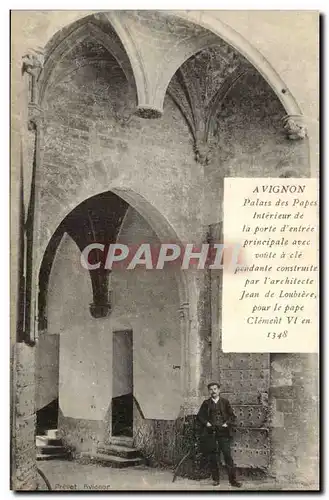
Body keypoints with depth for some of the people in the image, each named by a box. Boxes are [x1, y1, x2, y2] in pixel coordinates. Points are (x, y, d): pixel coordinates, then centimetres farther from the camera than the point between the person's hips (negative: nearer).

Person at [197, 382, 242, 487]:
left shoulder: (225, 402, 7)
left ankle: (233, 480, -2)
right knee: (212, 457, 3)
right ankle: (215, 479, 14)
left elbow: (232, 416, 9)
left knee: (227, 455, -6)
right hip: (210, 433, 1)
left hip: (223, 432, -1)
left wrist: (227, 423, -7)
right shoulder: (206, 403, 10)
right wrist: (206, 423, -2)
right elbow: (199, 416, 13)